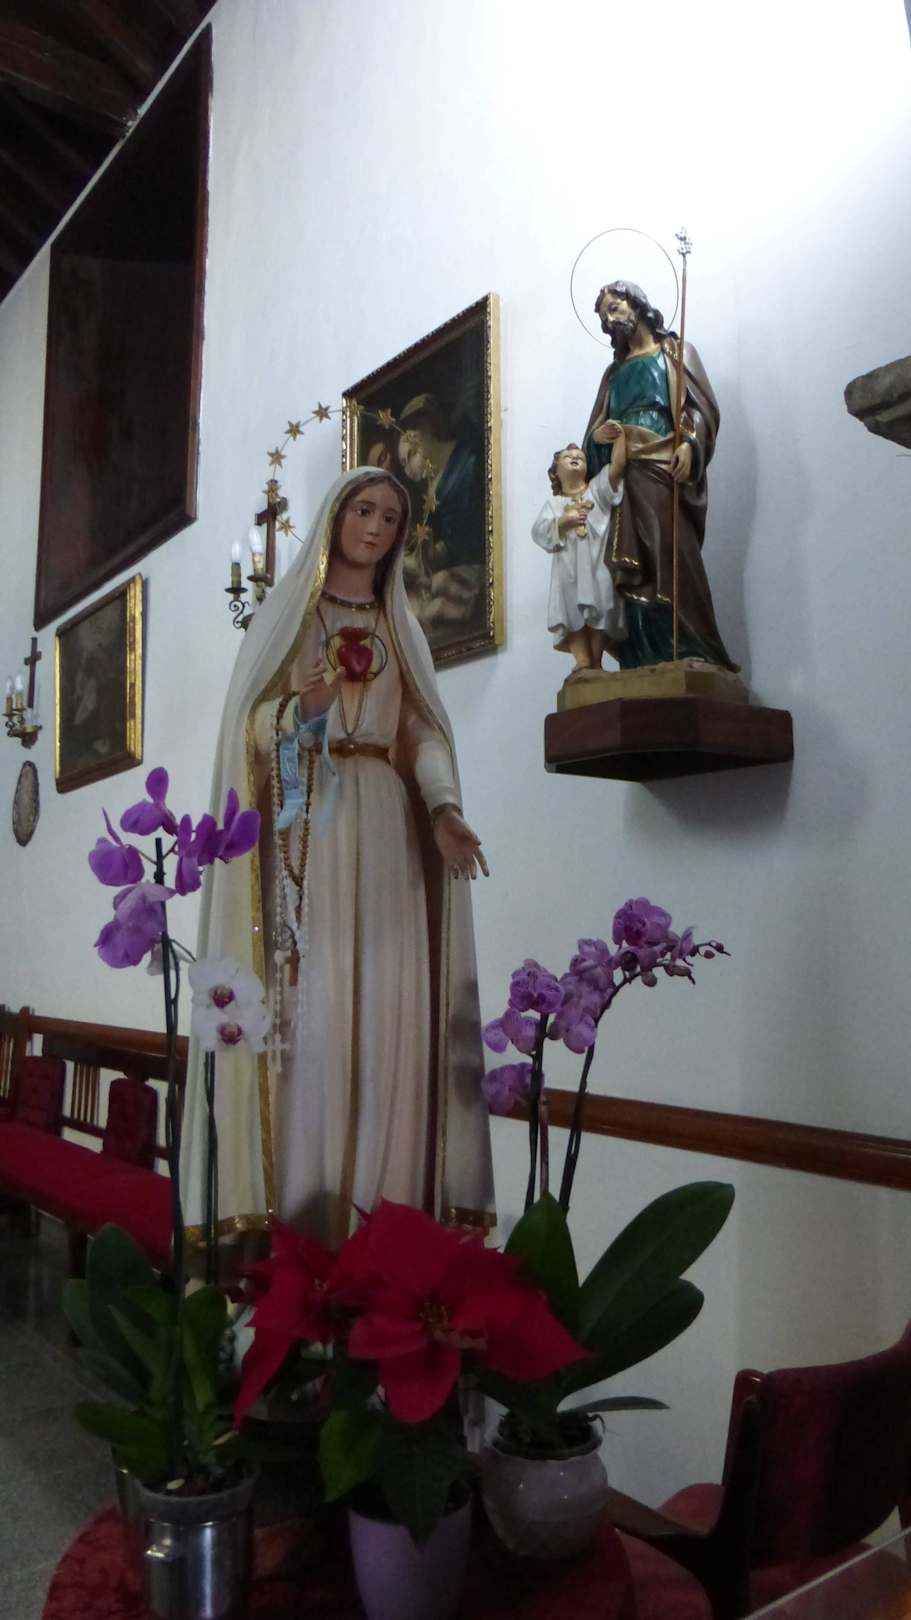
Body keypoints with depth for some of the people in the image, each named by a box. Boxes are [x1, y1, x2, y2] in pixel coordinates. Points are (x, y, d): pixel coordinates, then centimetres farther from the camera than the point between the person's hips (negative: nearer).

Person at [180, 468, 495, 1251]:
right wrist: (303, 706, -20)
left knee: (385, 1009, -4)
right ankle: (293, 1211, -4)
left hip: (386, 828, 3)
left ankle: (379, 1207, 2)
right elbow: (250, 723, 2)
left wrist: (444, 808, -12)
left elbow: (424, 729, 7)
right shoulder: (287, 612, 11)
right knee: (306, 1004, -9)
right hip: (305, 828, -2)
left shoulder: (402, 627, 19)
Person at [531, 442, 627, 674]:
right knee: (573, 615, -11)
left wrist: (620, 433, -2)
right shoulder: (554, 503, 17)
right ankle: (582, 663, -12)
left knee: (598, 615, -7)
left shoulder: (597, 490, 16)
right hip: (569, 571, 1)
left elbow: (616, 467, -1)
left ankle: (596, 663, -2)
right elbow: (539, 532, 1)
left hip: (597, 566, 0)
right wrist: (563, 522, -15)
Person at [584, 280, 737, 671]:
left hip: (664, 468, -4)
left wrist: (688, 444, -18)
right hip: (625, 476, 5)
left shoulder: (674, 352, 16)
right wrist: (597, 435, -2)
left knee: (673, 558, -18)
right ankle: (649, 660, -11)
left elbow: (700, 405, 2)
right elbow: (595, 430, 24)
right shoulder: (614, 371, 29)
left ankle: (693, 652, -21)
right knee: (633, 566, -7)